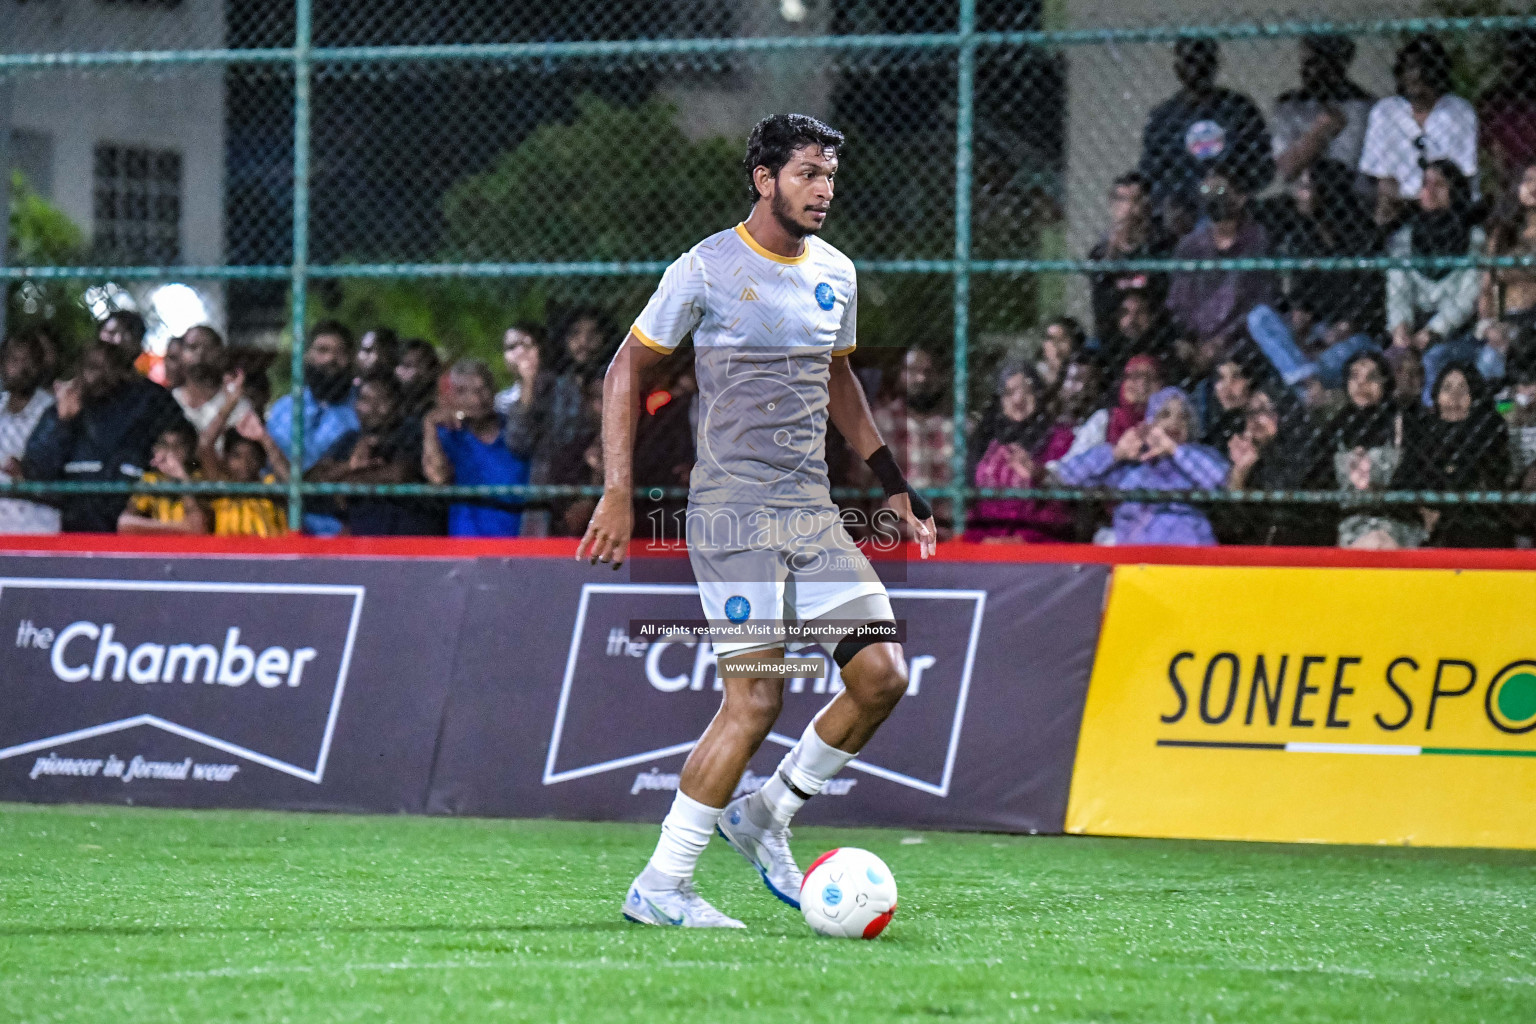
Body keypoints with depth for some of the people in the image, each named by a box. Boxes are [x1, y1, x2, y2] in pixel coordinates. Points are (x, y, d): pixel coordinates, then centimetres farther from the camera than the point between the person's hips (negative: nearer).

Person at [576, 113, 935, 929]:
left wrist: (893, 482, 22)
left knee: (882, 677, -3)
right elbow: (627, 370, 0)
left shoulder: (836, 275, 12)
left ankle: (765, 817, 16)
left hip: (813, 513, 7)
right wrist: (617, 493, -7)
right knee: (755, 699, -13)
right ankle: (659, 886, -3)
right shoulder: (706, 271, -7)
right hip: (733, 513, -7)